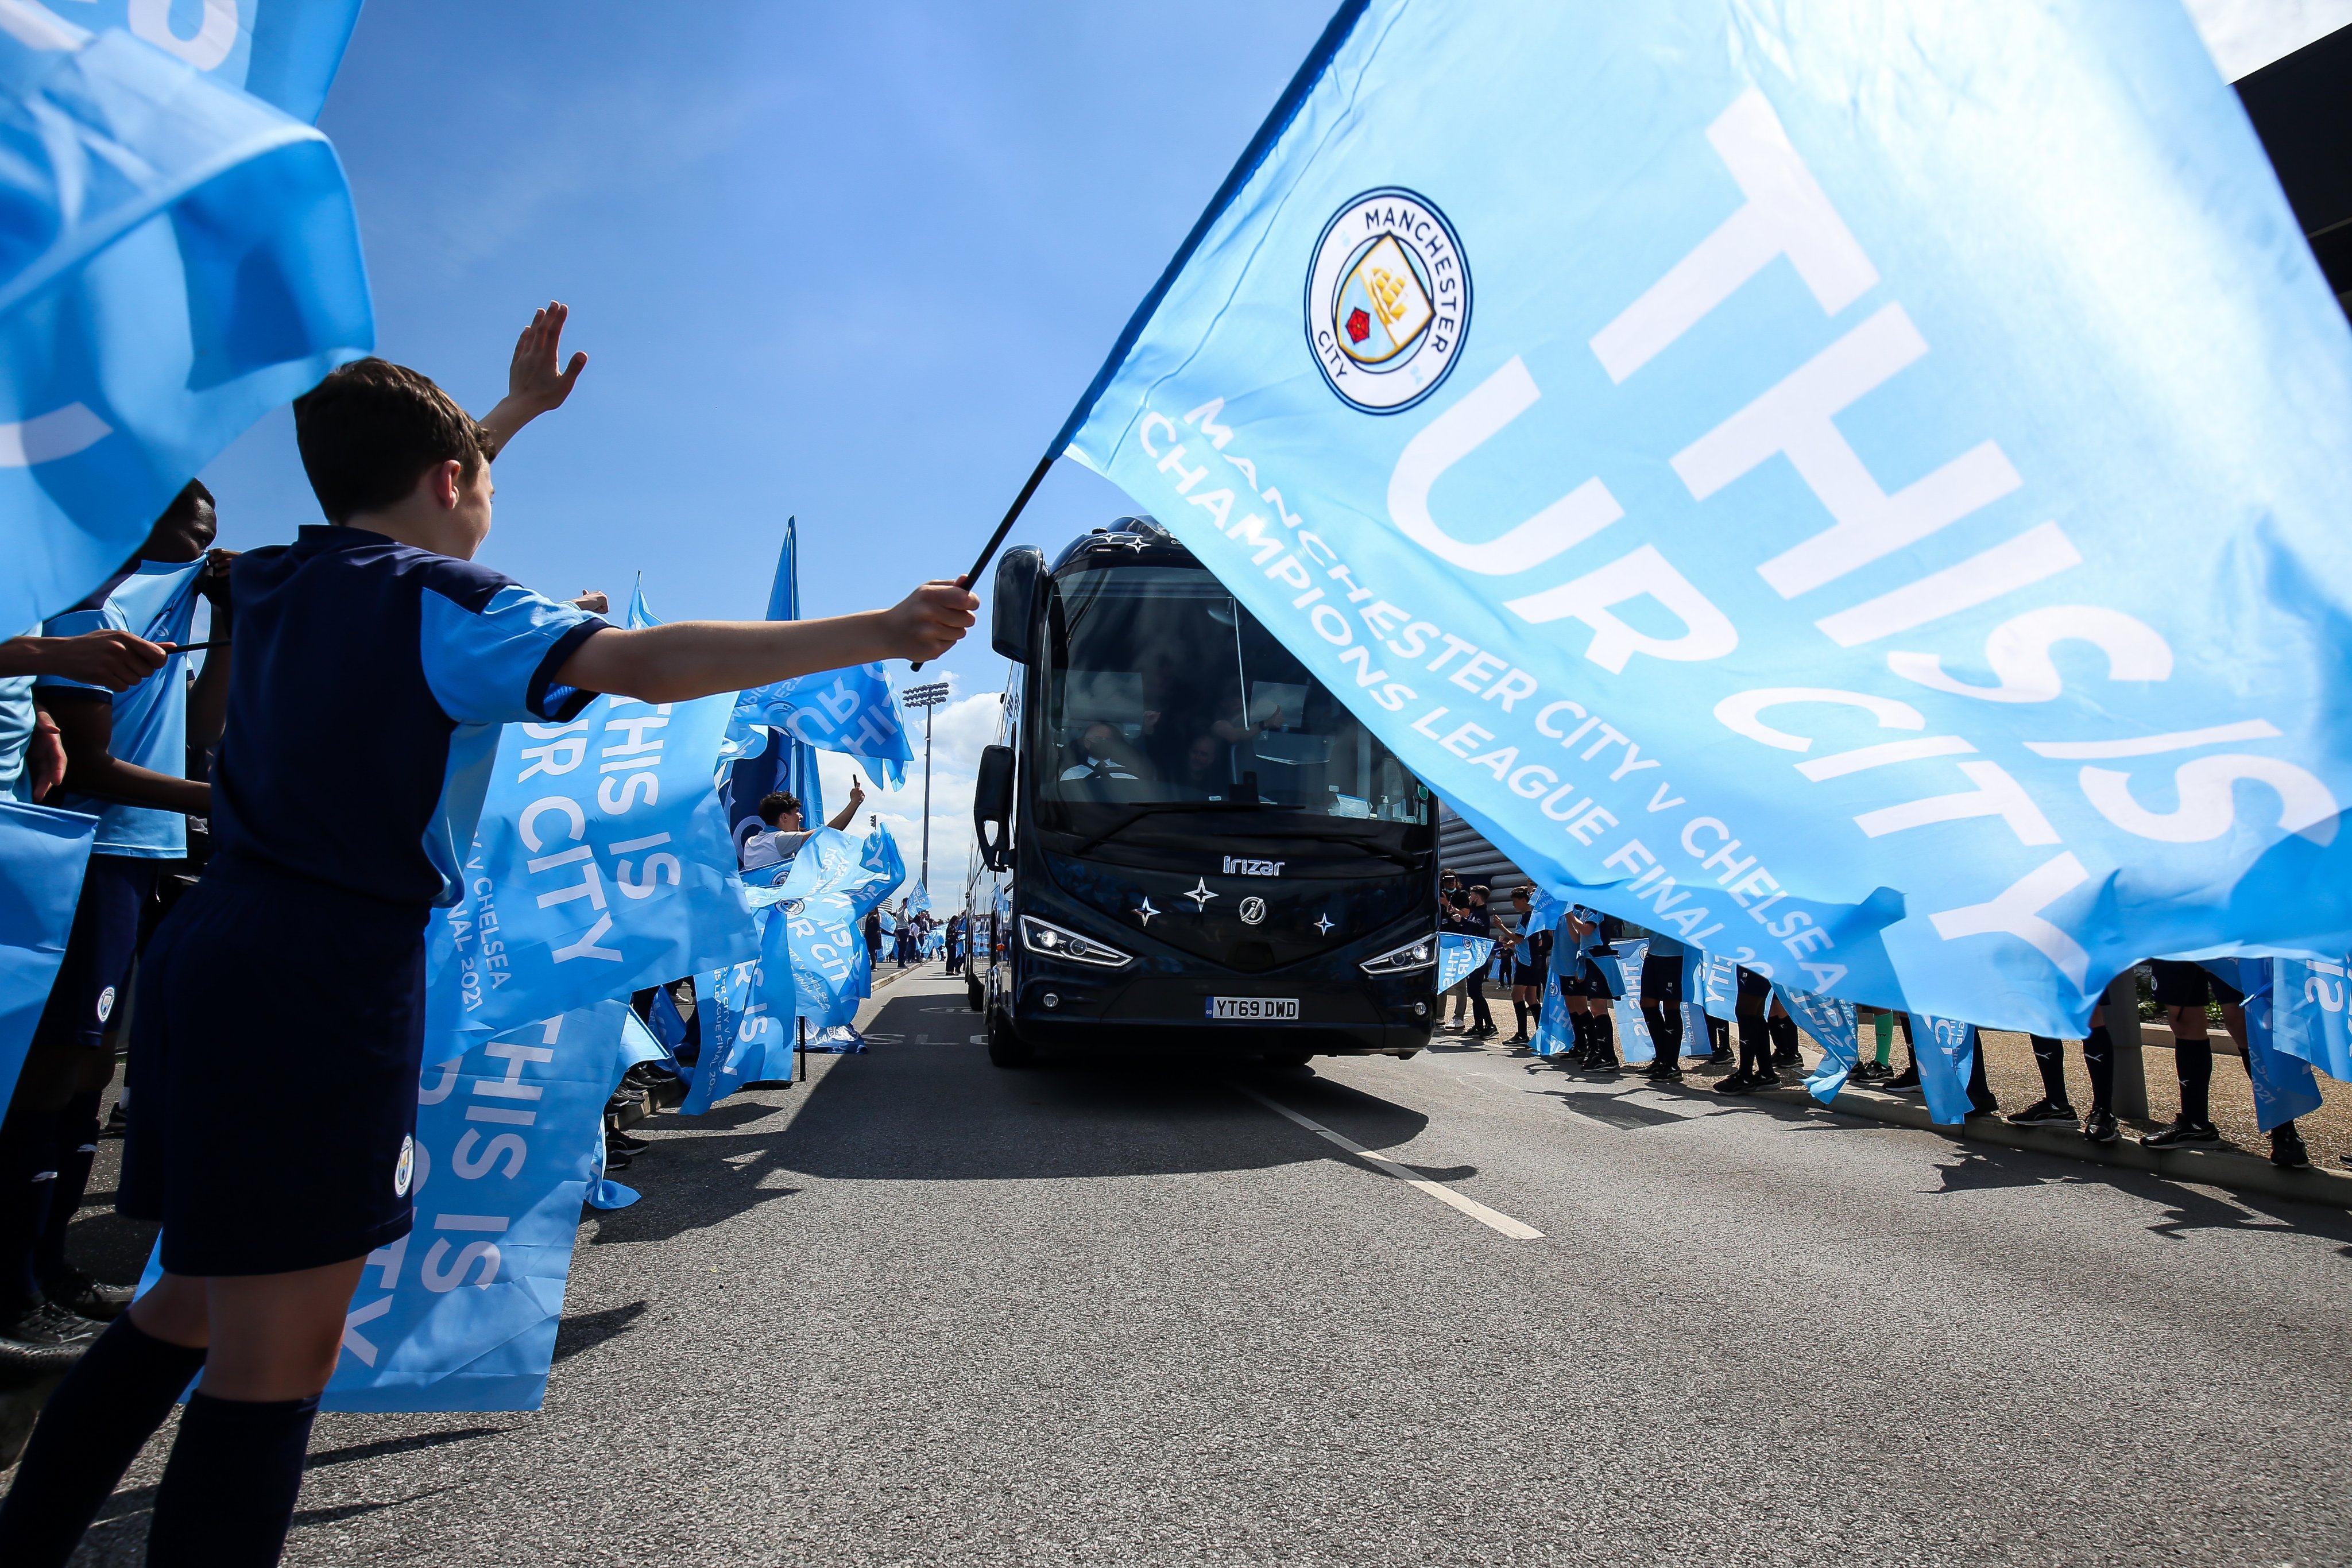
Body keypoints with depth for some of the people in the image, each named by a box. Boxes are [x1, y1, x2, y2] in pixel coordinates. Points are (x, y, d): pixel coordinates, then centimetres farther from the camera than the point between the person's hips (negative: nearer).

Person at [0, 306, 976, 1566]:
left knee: (199, 1304, 22)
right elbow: (647, 666, -26)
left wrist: (520, 404, 46)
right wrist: (876, 635, -28)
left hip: (209, 952, 9)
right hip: (323, 981, -9)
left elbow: (397, 503, 37)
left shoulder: (279, 580, 15)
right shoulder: (438, 605, -9)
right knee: (278, 1358, -3)